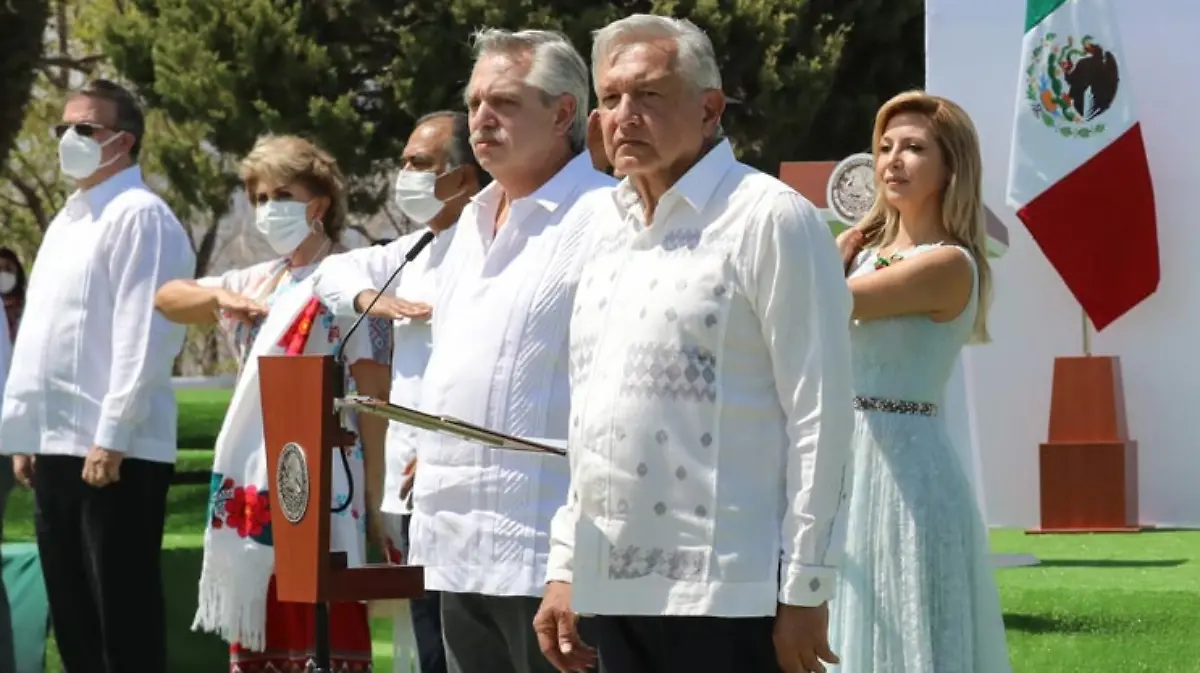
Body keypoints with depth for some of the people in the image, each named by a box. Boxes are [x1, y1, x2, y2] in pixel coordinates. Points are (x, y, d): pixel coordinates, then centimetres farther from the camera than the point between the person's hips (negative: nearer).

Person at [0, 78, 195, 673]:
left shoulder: (140, 216, -8)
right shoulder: (66, 221, 20)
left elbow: (143, 336, -15)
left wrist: (112, 437, -20)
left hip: (114, 450, -9)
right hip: (56, 445, 9)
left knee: (126, 618, -5)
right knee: (72, 617, 11)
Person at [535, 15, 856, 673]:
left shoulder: (770, 219, -6)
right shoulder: (610, 224, 16)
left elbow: (820, 416, -10)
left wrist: (804, 592, -12)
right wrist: (565, 567, 16)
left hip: (725, 589, -7)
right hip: (613, 587, 7)